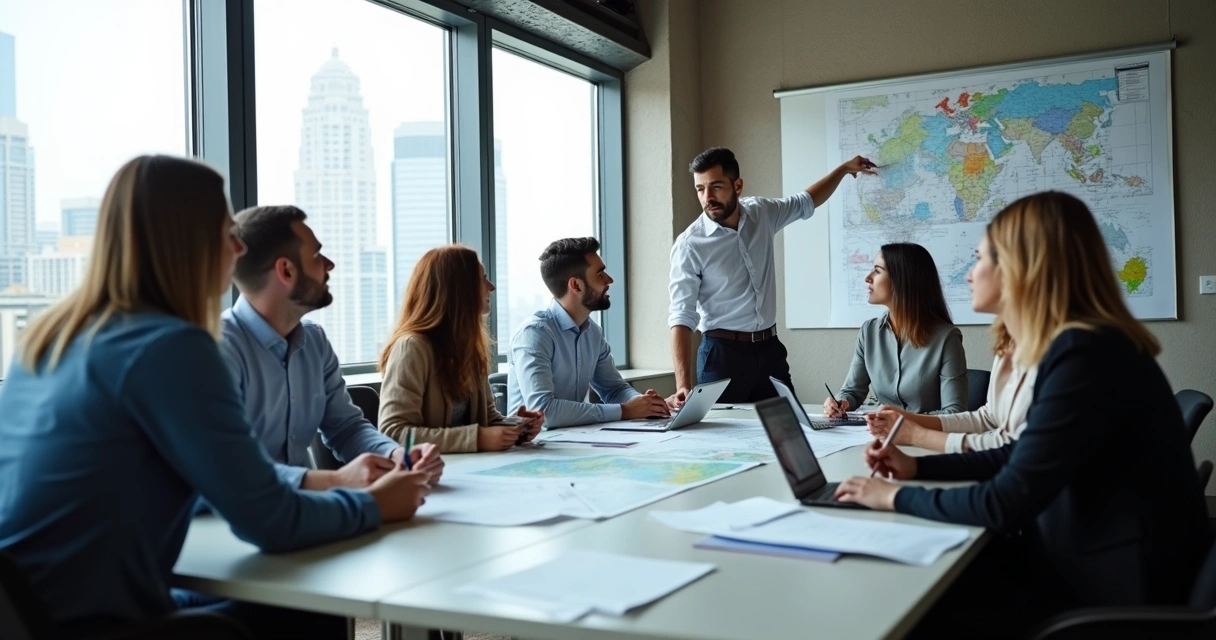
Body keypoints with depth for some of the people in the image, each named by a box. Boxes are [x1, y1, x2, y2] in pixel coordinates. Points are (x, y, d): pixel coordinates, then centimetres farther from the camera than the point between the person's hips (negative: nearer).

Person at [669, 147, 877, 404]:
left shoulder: (761, 213, 1)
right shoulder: (689, 245, -15)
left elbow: (806, 202, 25)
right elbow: (682, 317, -19)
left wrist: (844, 169, 24)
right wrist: (683, 384, -30)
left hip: (769, 349, 5)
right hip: (723, 353, -5)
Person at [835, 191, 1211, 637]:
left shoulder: (1085, 354, -25)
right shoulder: (1085, 343, 7)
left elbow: (1008, 503, -25)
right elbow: (1024, 457, 17)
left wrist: (897, 497, -12)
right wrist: (919, 467, 11)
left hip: (1111, 594, -8)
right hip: (1087, 564, 8)